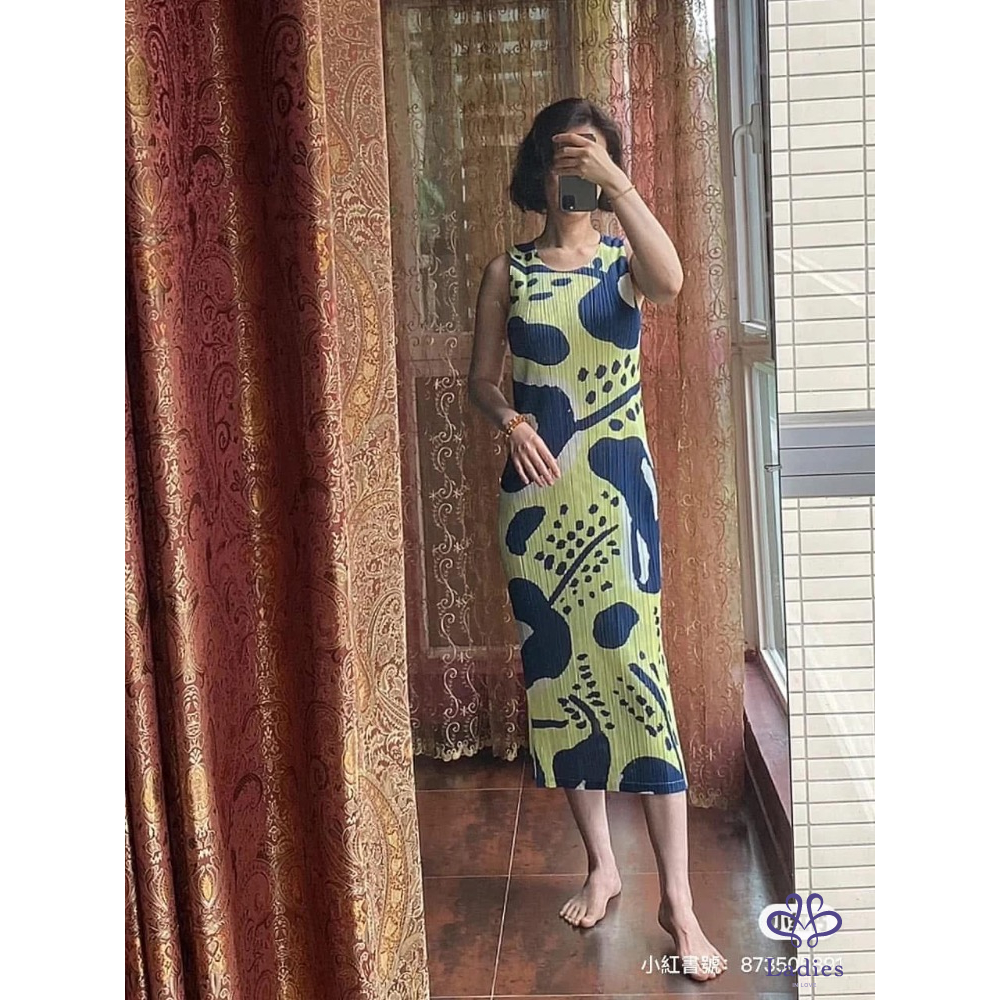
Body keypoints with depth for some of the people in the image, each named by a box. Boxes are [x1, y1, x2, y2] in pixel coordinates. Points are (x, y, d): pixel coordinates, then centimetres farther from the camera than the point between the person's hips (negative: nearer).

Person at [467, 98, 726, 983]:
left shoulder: (622, 260, 2)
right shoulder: (508, 270, 7)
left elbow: (671, 282, -22)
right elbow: (481, 378, 10)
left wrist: (618, 181, -24)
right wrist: (511, 422, -11)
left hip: (617, 488, -2)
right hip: (535, 491, 3)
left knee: (635, 667, -8)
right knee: (556, 668, 7)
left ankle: (679, 900, 0)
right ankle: (602, 864, 25)